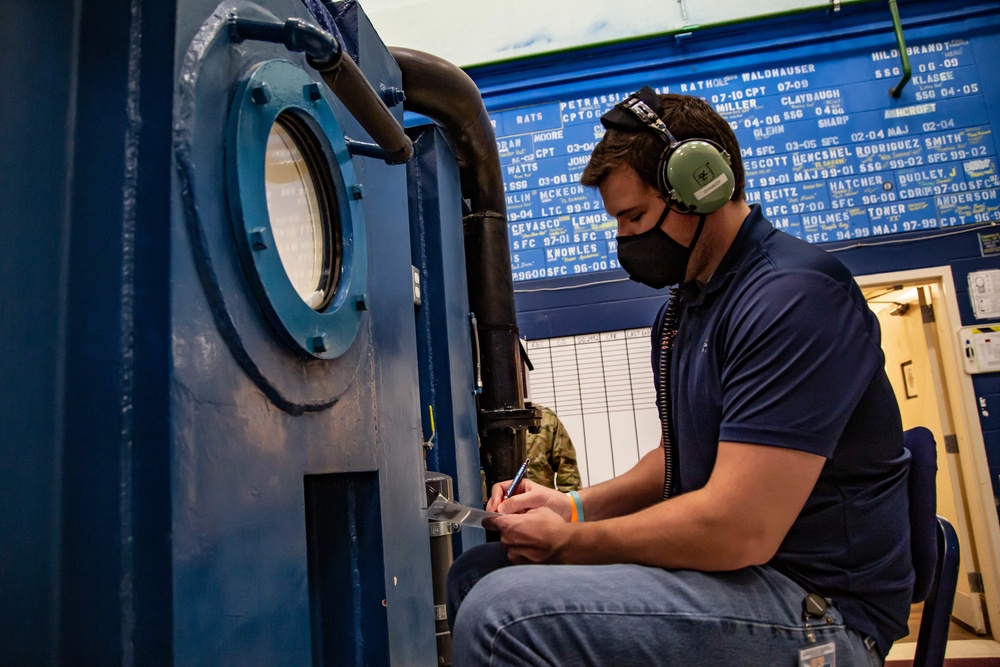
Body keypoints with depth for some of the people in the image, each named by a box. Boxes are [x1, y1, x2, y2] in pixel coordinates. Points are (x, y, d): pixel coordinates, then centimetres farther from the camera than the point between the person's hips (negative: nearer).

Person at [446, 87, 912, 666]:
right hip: (715, 566, 9)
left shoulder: (792, 295, -19)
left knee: (501, 614, -27)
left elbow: (738, 530, -25)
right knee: (477, 572, 7)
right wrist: (577, 507, 4)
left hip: (813, 604, -9)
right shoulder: (684, 306, 12)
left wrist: (567, 542, -13)